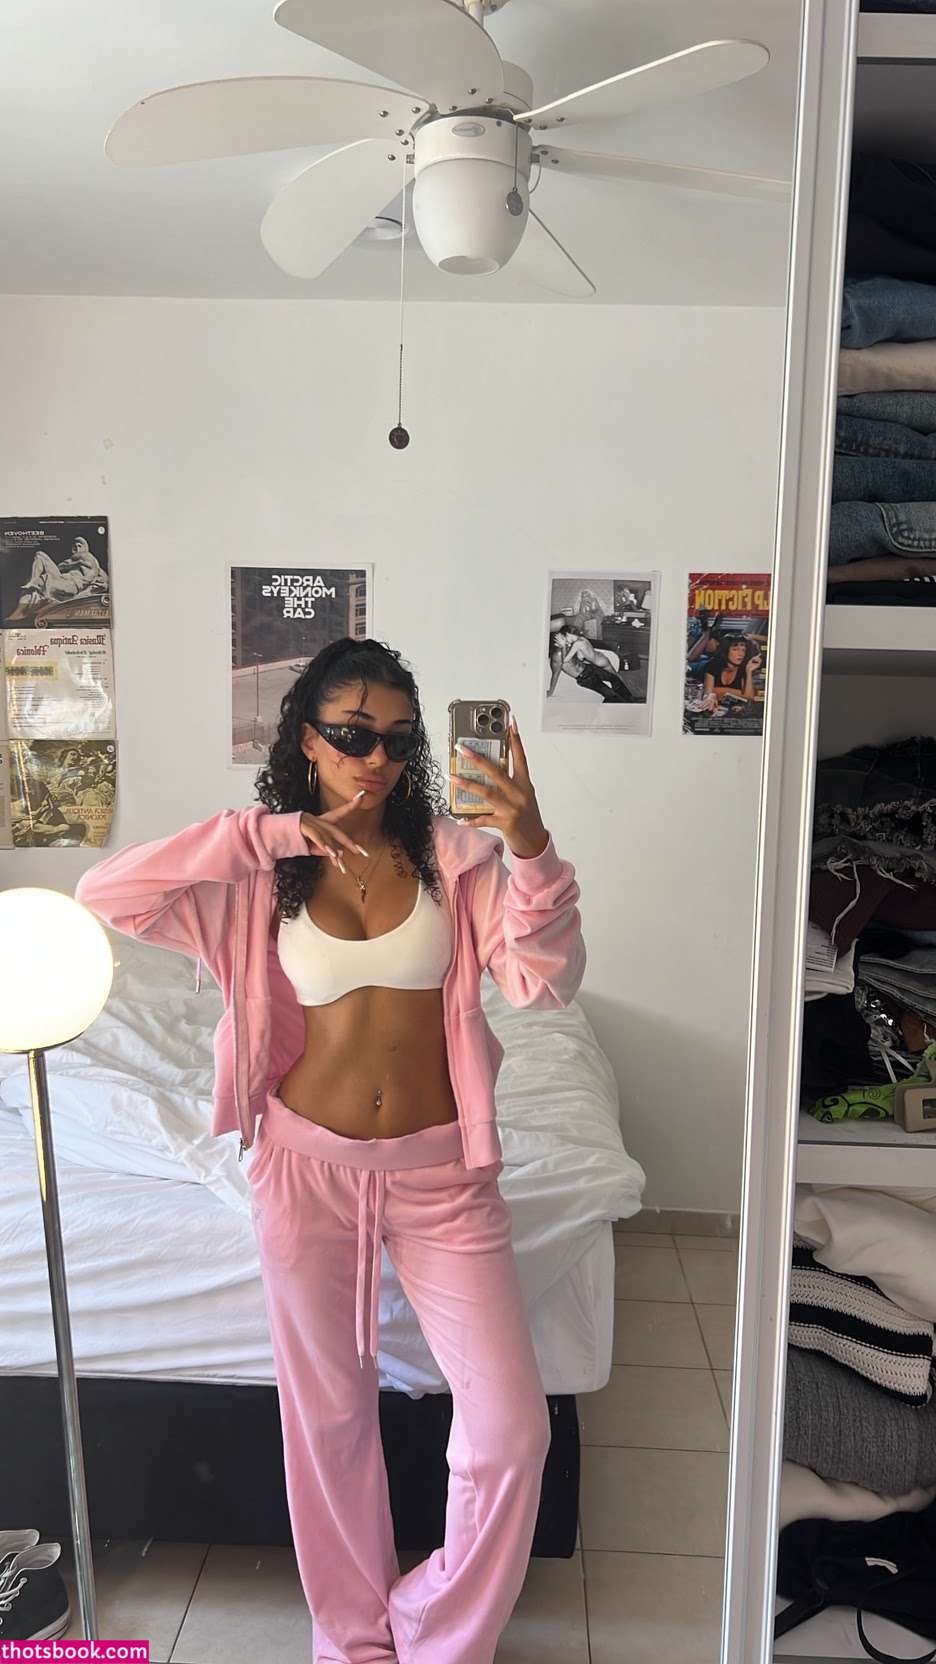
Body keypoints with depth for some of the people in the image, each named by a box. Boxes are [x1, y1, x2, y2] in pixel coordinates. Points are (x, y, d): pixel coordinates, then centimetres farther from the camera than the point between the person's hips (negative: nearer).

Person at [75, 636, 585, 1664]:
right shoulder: (260, 873, -5)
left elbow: (545, 983, -15)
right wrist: (260, 836, -21)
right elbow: (104, 895, -17)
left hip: (441, 1167, 1)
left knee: (511, 1429, 2)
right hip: (310, 1166, 0)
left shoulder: (456, 855, -5)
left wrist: (534, 851, -30)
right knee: (329, 1417, 17)